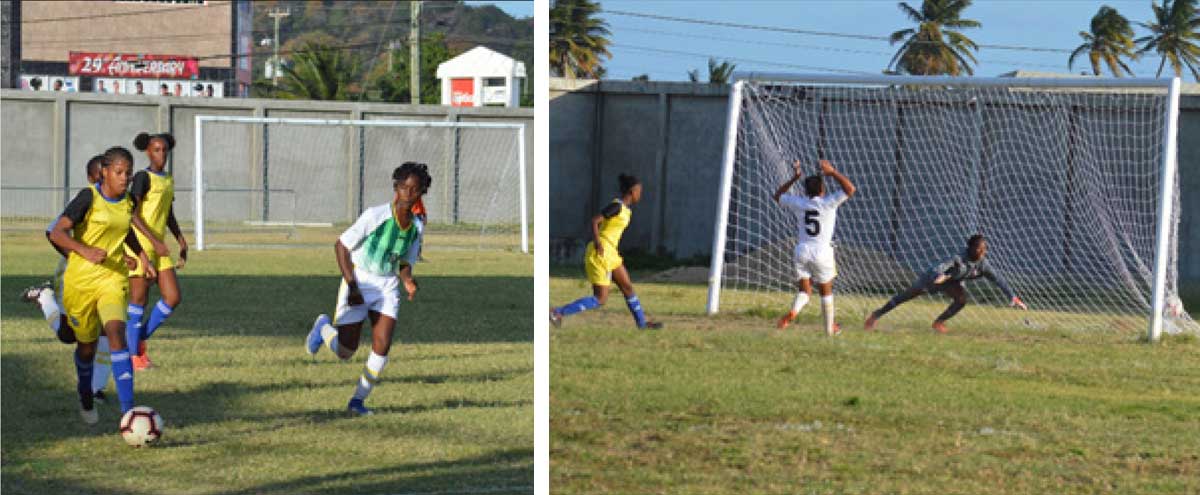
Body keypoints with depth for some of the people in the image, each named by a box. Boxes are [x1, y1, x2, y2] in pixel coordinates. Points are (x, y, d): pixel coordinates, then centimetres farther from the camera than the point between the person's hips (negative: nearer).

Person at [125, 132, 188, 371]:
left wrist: (181, 241, 15)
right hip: (140, 245, -7)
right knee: (139, 299, -1)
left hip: (160, 248, 8)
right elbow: (133, 214, -17)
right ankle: (135, 353, 8)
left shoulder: (168, 180, 15)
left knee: (173, 298, 1)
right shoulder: (143, 177, -9)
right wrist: (155, 241, -22)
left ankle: (141, 339, 17)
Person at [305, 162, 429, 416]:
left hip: (387, 287, 4)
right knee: (345, 352, -1)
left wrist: (408, 281, -12)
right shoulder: (375, 215, -19)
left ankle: (358, 400, 5)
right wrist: (352, 286, -18)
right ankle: (324, 327, 34)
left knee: (382, 345, -11)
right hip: (359, 283, -4)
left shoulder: (416, 226, -1)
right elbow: (341, 245, -13)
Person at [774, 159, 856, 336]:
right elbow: (850, 189, -14)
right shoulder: (828, 203, -8)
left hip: (802, 250, 2)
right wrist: (833, 172, -9)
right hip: (822, 252, -2)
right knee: (826, 291, 16)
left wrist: (795, 177, 22)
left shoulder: (800, 203, 3)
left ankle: (793, 311, -25)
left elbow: (778, 196, 19)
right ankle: (830, 328, 25)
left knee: (804, 290, 7)